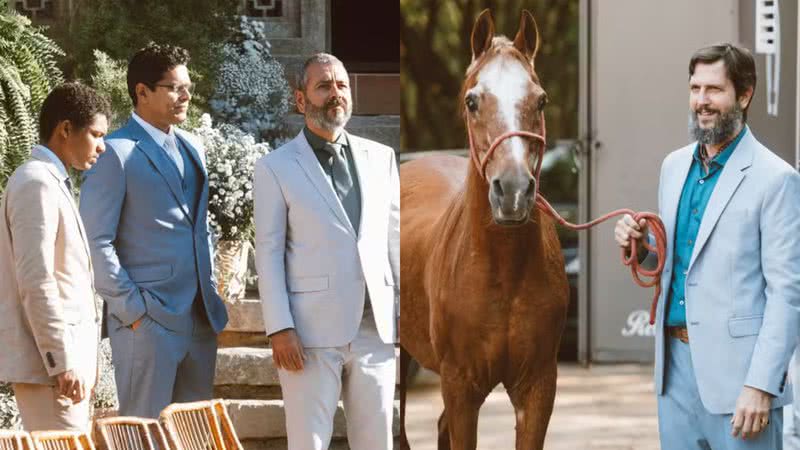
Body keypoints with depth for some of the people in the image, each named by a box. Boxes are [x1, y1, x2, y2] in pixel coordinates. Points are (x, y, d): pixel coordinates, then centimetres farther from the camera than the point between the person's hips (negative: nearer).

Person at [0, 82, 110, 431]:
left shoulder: (50, 183, 19)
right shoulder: (37, 184, -12)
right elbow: (36, 283, -19)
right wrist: (62, 362, -20)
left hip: (63, 355, 10)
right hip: (48, 361, -10)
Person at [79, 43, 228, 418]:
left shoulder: (192, 148, 15)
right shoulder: (117, 153, -9)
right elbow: (97, 241, -11)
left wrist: (210, 289, 15)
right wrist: (132, 309, -14)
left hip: (200, 317, 8)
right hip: (147, 319, -7)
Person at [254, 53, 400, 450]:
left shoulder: (380, 158, 13)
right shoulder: (276, 167, 2)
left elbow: (395, 239, 14)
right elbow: (268, 252, -1)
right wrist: (279, 329, -10)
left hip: (375, 328, 4)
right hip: (313, 329, -3)